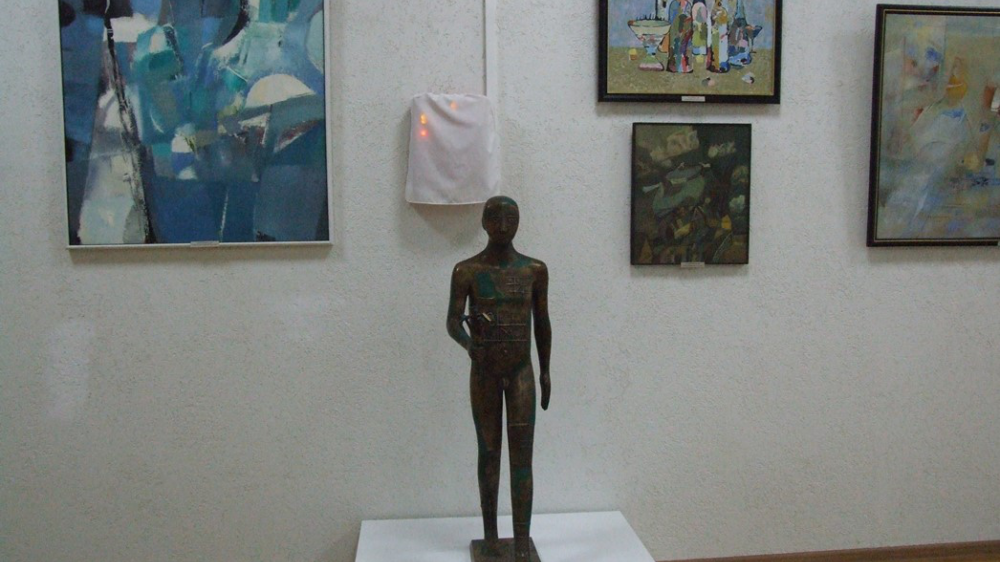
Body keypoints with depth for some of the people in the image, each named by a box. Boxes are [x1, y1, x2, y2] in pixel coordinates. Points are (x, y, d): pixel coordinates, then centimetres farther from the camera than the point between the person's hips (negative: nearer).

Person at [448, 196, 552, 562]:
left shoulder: (535, 270, 0)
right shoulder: (467, 271, -5)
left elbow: (542, 324, 8)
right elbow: (453, 322, -11)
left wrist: (545, 371, 10)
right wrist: (469, 344, -32)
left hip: (521, 372, 1)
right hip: (484, 372, 0)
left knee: (522, 456, -3)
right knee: (488, 451, 10)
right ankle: (490, 532, 25)